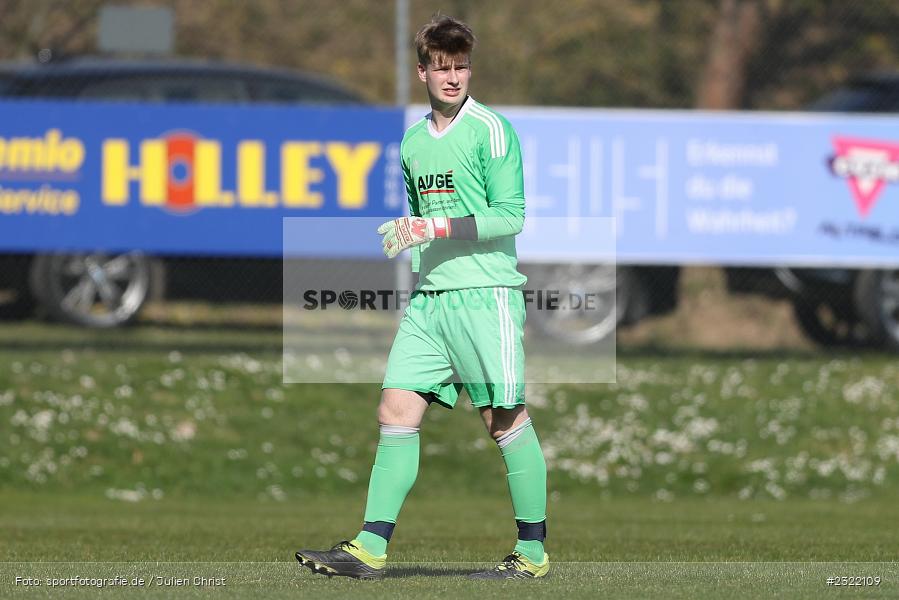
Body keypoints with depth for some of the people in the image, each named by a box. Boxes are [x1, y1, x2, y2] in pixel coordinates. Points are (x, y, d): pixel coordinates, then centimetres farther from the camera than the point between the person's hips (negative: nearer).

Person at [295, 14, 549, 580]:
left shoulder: (492, 130, -6)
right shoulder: (414, 140, 16)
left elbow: (511, 215, -12)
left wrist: (441, 227, -19)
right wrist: (402, 232, 11)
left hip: (486, 293, -7)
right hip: (429, 297, 7)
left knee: (506, 418, -3)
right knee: (397, 411, -1)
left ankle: (533, 551, 6)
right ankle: (371, 548, -2)